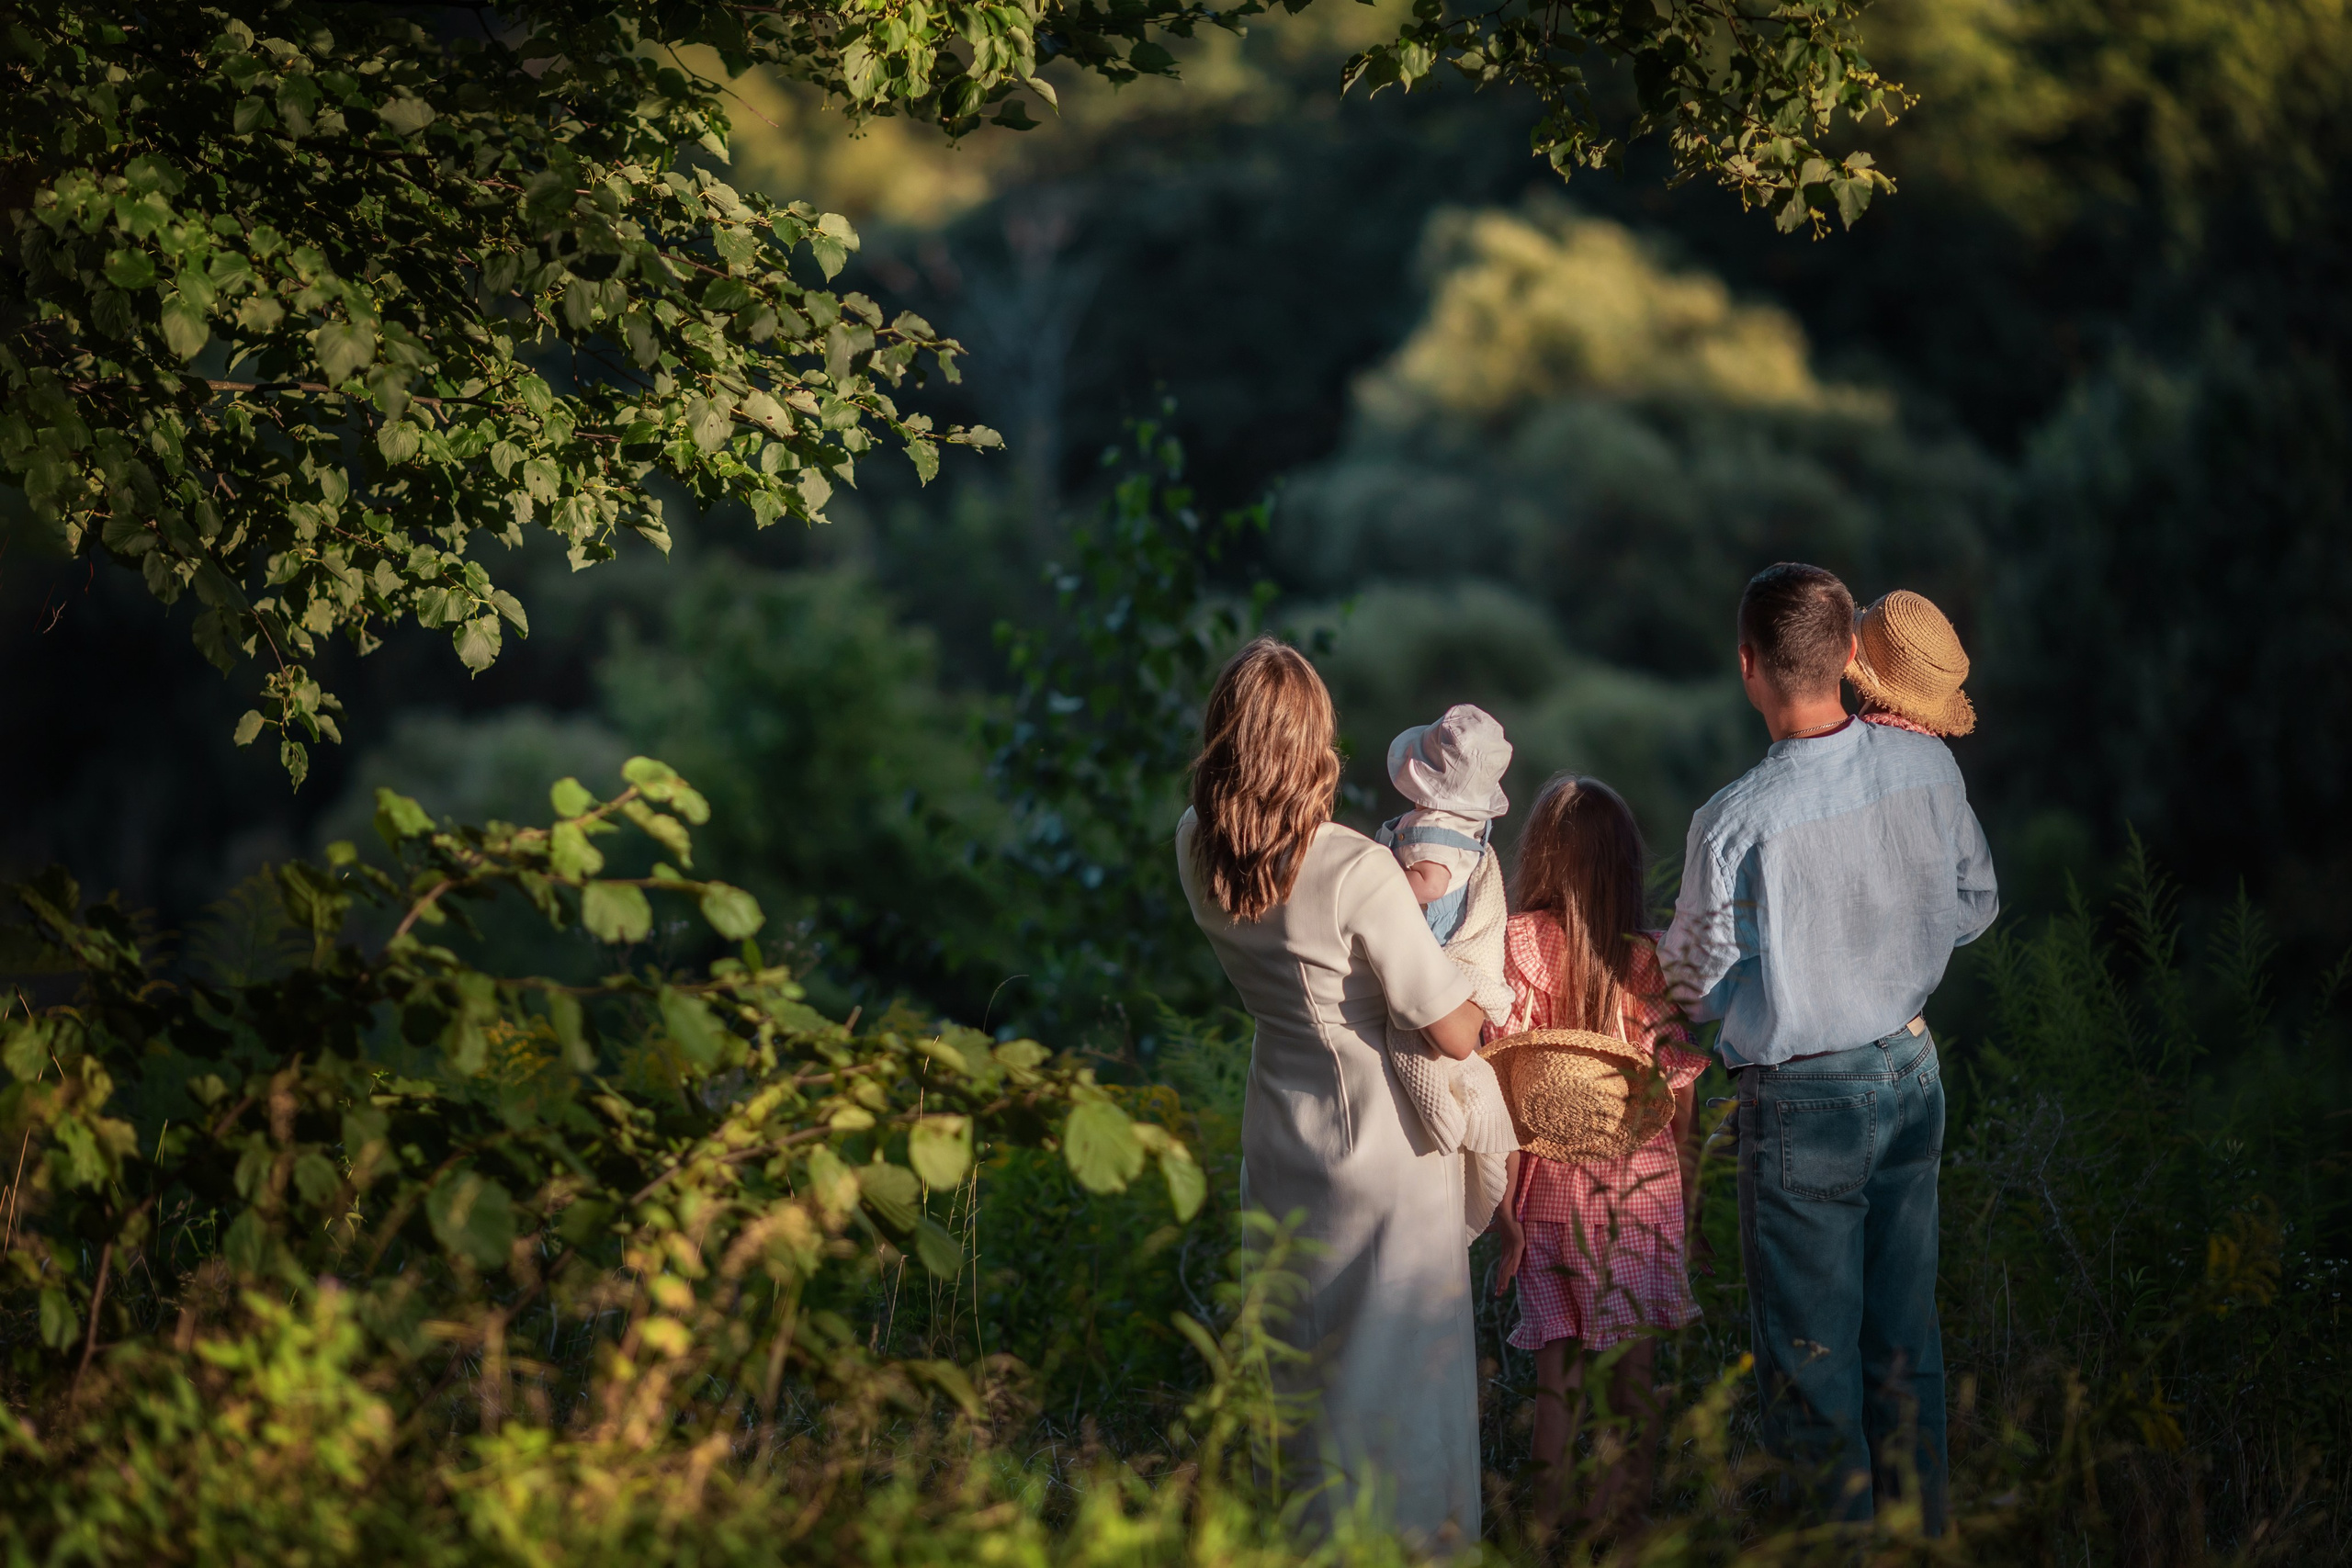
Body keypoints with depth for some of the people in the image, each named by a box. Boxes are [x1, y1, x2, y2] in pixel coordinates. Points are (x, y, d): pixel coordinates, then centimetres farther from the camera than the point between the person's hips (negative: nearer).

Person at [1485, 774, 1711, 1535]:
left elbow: (1507, 1081, -7)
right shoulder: (1647, 956, -4)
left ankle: (1546, 1526, 10)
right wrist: (1688, 1208, 7)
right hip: (1643, 1186, 0)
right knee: (1634, 1373, 8)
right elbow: (1679, 1093, -2)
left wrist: (1504, 1202, -2)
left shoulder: (1518, 943, -6)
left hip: (1550, 1187, 0)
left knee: (1557, 1369, 9)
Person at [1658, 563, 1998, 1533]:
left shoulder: (1735, 822, -22)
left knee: (1812, 1354, 8)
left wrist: (1666, 958, 12)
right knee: (1906, 1336, 17)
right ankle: (1922, 1533, 27)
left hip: (1803, 1105, -5)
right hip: (1911, 1073, 5)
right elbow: (1975, 907, 8)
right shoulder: (1929, 767, -8)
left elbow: (1697, 985, -9)